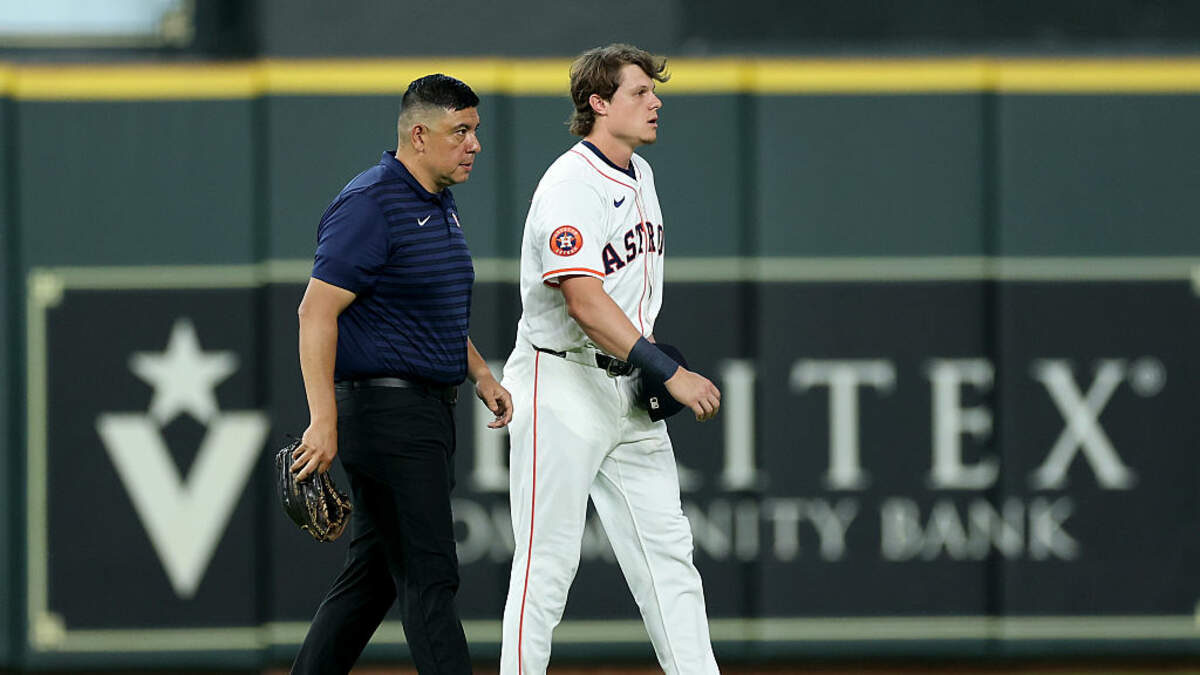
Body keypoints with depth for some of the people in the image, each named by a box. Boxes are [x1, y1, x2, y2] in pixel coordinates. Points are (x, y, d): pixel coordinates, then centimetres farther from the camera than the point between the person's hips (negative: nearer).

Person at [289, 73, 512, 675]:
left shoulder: (441, 206, 16)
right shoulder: (369, 205, -14)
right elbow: (317, 312, -20)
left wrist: (480, 375, 16)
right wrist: (323, 421, -27)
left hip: (430, 413, 10)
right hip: (383, 414, -10)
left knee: (374, 575, 13)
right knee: (427, 577, -12)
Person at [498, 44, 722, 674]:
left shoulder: (639, 175, 13)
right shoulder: (571, 186, -17)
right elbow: (584, 301, -26)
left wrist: (653, 371, 12)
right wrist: (670, 372, -27)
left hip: (628, 389, 9)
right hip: (563, 386, -9)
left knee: (667, 548, 5)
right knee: (548, 561, -5)